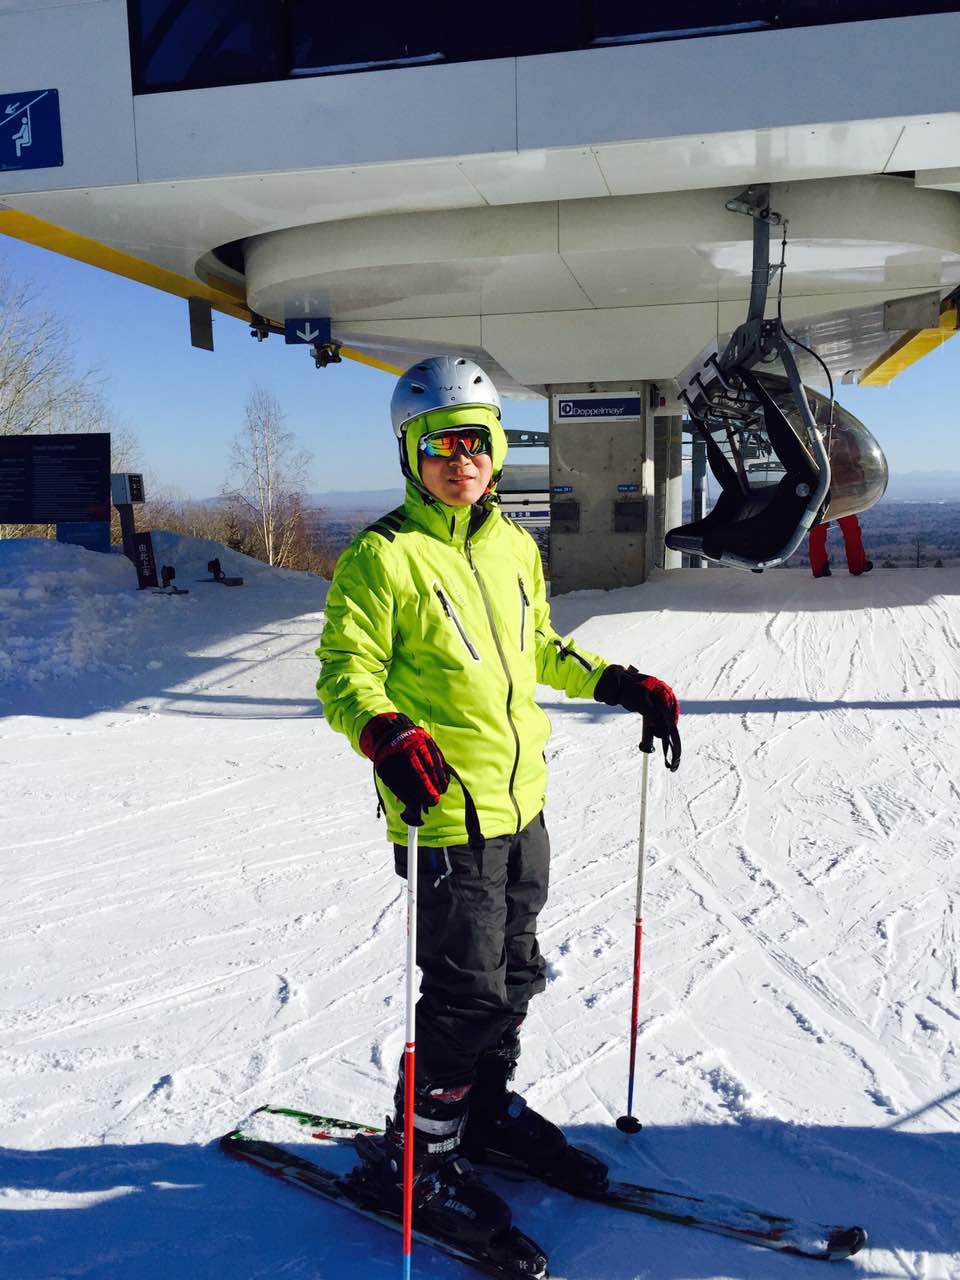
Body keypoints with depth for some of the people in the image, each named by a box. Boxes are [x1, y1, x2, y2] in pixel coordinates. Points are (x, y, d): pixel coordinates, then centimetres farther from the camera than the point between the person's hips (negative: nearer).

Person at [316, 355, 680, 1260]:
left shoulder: (514, 548, 9)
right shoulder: (383, 556, -12)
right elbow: (345, 672, -15)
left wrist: (622, 686, 14)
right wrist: (387, 735, -34)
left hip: (521, 803, 7)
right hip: (444, 810, -7)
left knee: (513, 973, 20)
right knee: (467, 995, 1)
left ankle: (487, 1111, 42)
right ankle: (412, 1159, 22)